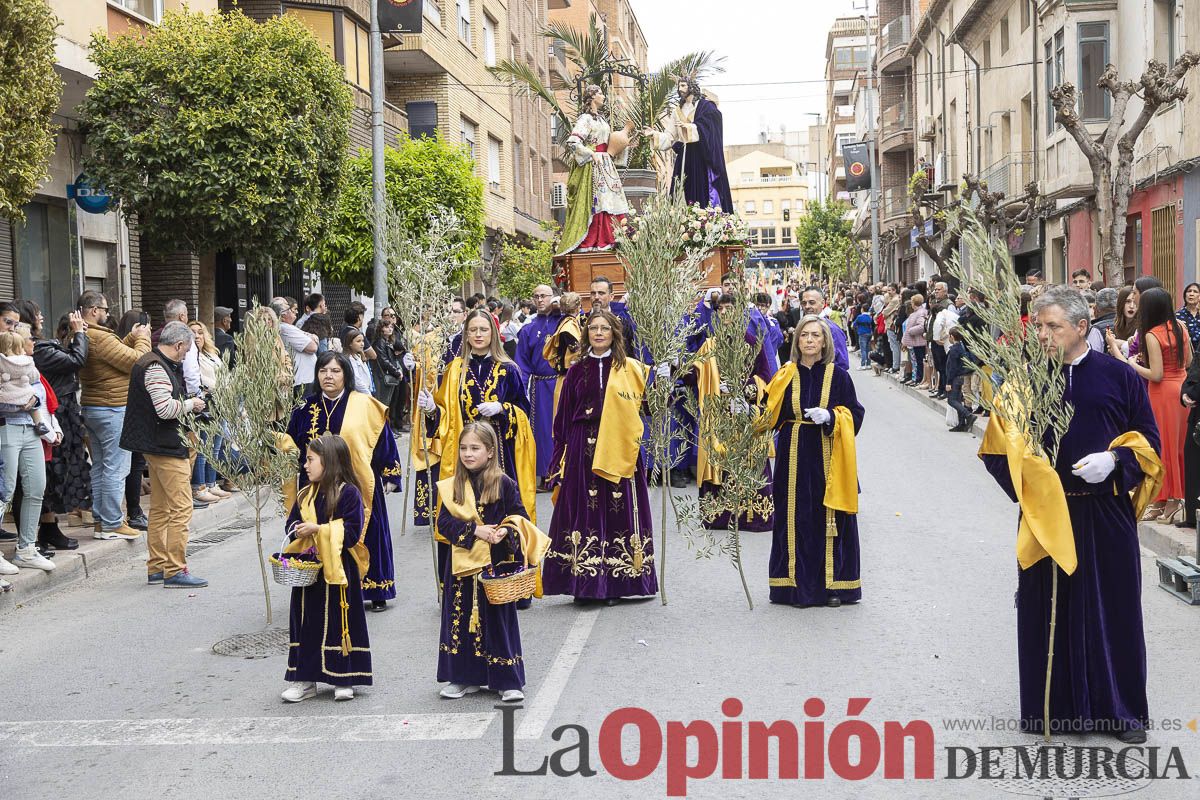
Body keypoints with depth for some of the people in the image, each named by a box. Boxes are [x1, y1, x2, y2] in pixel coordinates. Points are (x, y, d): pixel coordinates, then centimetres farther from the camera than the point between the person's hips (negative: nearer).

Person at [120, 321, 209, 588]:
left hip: (155, 446, 11)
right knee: (181, 508, -8)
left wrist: (188, 405, 11)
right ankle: (174, 571, -7)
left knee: (160, 509, 15)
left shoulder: (150, 363, 16)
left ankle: (156, 567, 22)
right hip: (166, 446, -11)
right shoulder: (156, 368, -16)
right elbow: (165, 408, -24)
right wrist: (190, 404, -9)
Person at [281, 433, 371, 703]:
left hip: (338, 571, -6)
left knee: (340, 623, 3)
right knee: (306, 622, 9)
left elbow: (352, 532, -16)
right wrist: (299, 531, -10)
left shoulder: (348, 493, -11)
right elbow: (292, 524, 13)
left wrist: (318, 530, -21)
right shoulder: (305, 495, 9)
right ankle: (304, 680, 19)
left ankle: (344, 680, 15)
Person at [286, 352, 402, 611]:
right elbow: (292, 446, 12)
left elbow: (384, 441, 0)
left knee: (365, 537, 6)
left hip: (359, 485, -2)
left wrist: (390, 476, -1)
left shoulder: (364, 405, -3)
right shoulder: (307, 408, 6)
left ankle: (376, 592, 18)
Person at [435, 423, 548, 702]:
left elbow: (521, 519, -2)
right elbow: (444, 522, -2)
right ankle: (464, 678, 21)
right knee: (461, 619, 9)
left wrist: (505, 532, -22)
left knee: (499, 621, 2)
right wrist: (474, 530, -15)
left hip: (496, 564, -3)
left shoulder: (504, 484, -5)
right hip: (461, 565, 3)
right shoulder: (453, 486, 3)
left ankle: (508, 681, 11)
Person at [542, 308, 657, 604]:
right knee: (582, 511, 0)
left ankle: (613, 584, 9)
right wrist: (560, 458, 3)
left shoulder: (631, 369, 6)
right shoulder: (577, 372, 10)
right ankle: (584, 584, 7)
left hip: (618, 452, -1)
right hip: (582, 451, 1)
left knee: (616, 511, 0)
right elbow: (563, 418, 9)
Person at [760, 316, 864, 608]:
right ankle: (796, 583, 12)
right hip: (794, 457, 1)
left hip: (827, 457, -1)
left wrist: (830, 416, -17)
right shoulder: (786, 376, 5)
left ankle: (832, 584, 10)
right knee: (795, 519, 3)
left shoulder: (838, 375, 1)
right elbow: (772, 415, 6)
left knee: (828, 518, 1)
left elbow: (854, 414, 0)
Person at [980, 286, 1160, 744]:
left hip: (1106, 515, 0)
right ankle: (1054, 705, 21)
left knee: (1113, 609, 8)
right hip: (1046, 513, 1)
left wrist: (1114, 459, -13)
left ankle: (1122, 709, 23)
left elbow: (1146, 436, 5)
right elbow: (1000, 444, 4)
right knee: (1047, 611, 6)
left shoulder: (1119, 376, -1)